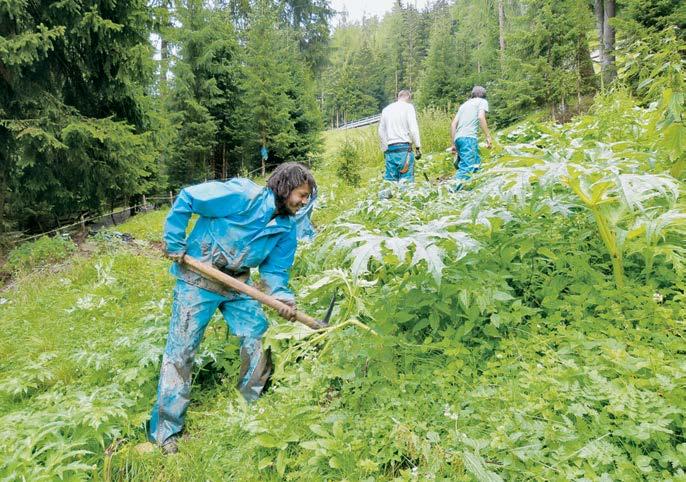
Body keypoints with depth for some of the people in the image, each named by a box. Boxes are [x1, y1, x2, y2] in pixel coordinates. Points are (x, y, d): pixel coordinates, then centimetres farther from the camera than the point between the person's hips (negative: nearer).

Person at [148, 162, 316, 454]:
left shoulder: (288, 227, -2)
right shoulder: (243, 196, -24)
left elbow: (275, 269, 1)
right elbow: (186, 198, -19)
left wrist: (282, 296, -20)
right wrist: (174, 244, -15)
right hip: (198, 279, -6)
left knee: (259, 340, 5)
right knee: (181, 350, 0)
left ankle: (253, 406, 29)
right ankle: (165, 430, 15)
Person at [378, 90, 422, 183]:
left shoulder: (386, 109, 18)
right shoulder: (408, 107, 2)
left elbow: (381, 132, 17)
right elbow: (413, 129, -7)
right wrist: (418, 147, -3)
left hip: (390, 149, 5)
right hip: (404, 147, -5)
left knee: (389, 180, 5)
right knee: (406, 180, -7)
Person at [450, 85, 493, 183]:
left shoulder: (464, 104, 30)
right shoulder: (482, 101, 13)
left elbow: (453, 124, 21)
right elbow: (481, 117, -8)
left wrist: (454, 144, 22)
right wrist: (488, 136, -9)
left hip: (458, 138, 7)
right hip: (468, 137, -7)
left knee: (475, 163, 15)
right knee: (466, 167, -15)